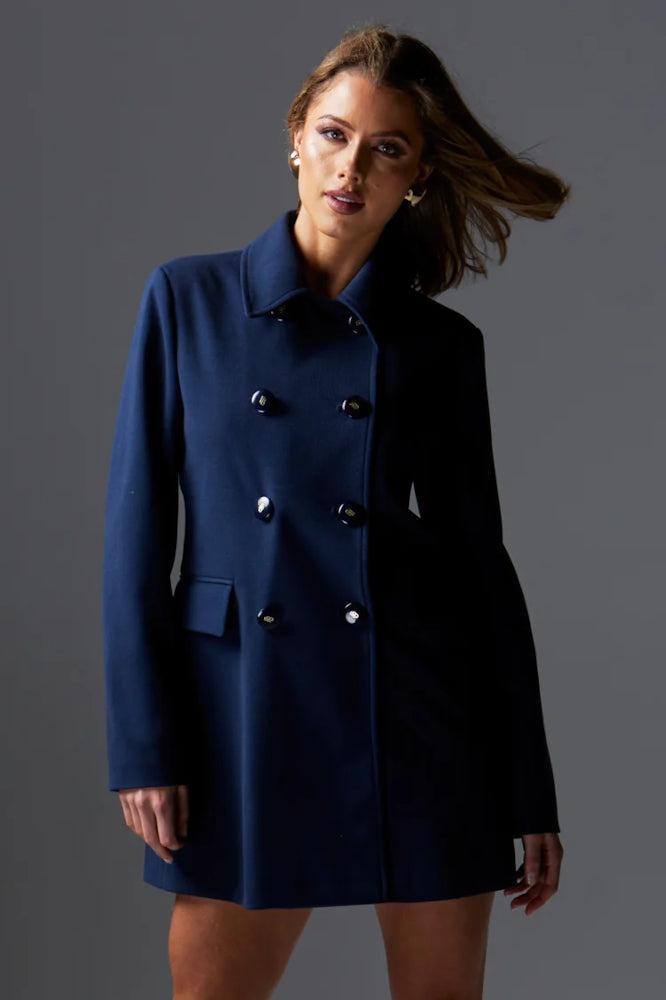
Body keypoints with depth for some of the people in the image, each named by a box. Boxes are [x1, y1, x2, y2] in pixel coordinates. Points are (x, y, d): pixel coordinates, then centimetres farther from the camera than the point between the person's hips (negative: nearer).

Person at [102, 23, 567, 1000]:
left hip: (419, 725, 1)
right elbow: (137, 528, 1)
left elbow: (480, 557, 7)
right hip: (243, 715, -1)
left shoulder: (442, 343, 5)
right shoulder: (187, 297, 3)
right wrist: (141, 745, -6)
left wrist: (531, 795, 5)